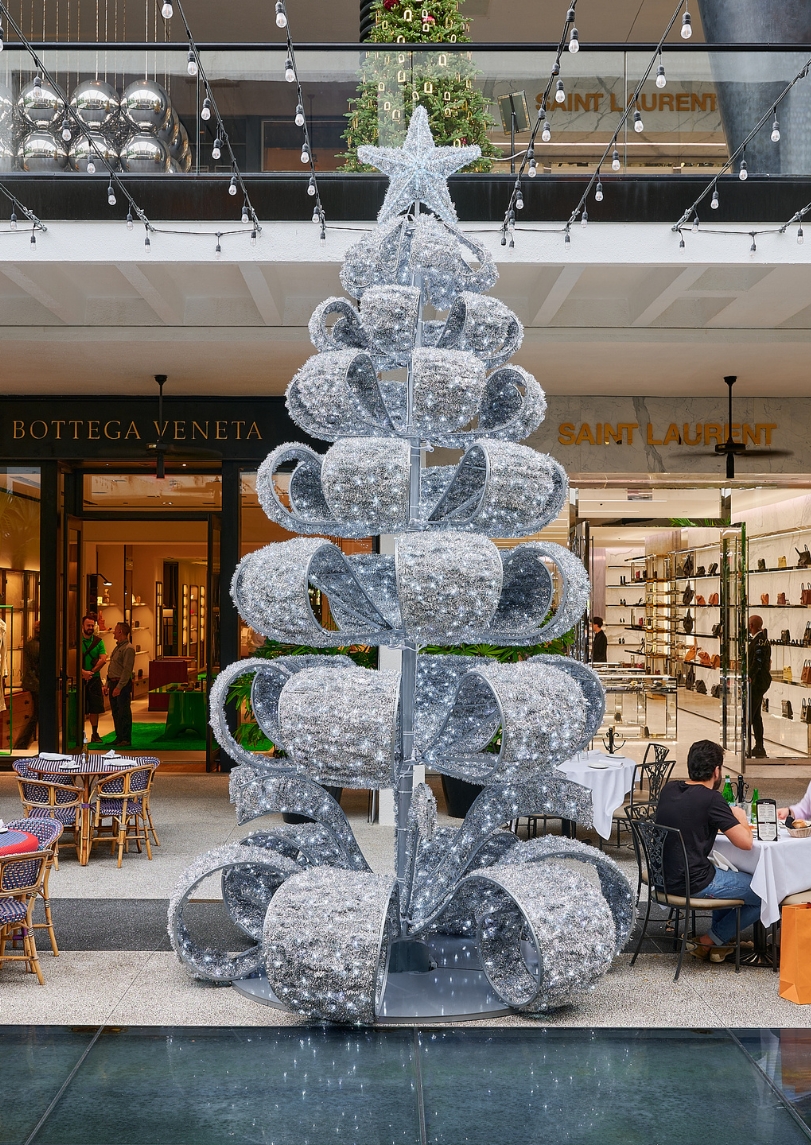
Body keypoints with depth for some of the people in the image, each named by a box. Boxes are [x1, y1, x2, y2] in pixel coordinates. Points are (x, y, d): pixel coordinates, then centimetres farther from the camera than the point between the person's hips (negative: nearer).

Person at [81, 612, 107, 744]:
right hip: (79, 678, -2)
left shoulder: (98, 641, 7)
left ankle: (95, 733, 13)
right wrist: (83, 672, -20)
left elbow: (103, 659, -2)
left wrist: (91, 672, -11)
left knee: (95, 708, 5)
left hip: (94, 678, 3)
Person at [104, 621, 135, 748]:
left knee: (124, 713, -5)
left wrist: (119, 686, -22)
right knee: (115, 712, 12)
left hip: (123, 684, -10)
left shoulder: (128, 649, -13)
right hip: (113, 683, 10)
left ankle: (126, 739, -2)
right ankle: (119, 737, 19)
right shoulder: (117, 647, 17)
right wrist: (107, 684, 17)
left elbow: (127, 670, -19)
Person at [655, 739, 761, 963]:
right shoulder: (711, 799, -18)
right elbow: (745, 843, -17)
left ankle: (721, 940, 34)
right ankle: (710, 941, 14)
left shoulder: (669, 789, 3)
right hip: (694, 884, -8)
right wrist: (740, 818, 3)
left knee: (730, 875, 33)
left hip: (663, 878, 8)